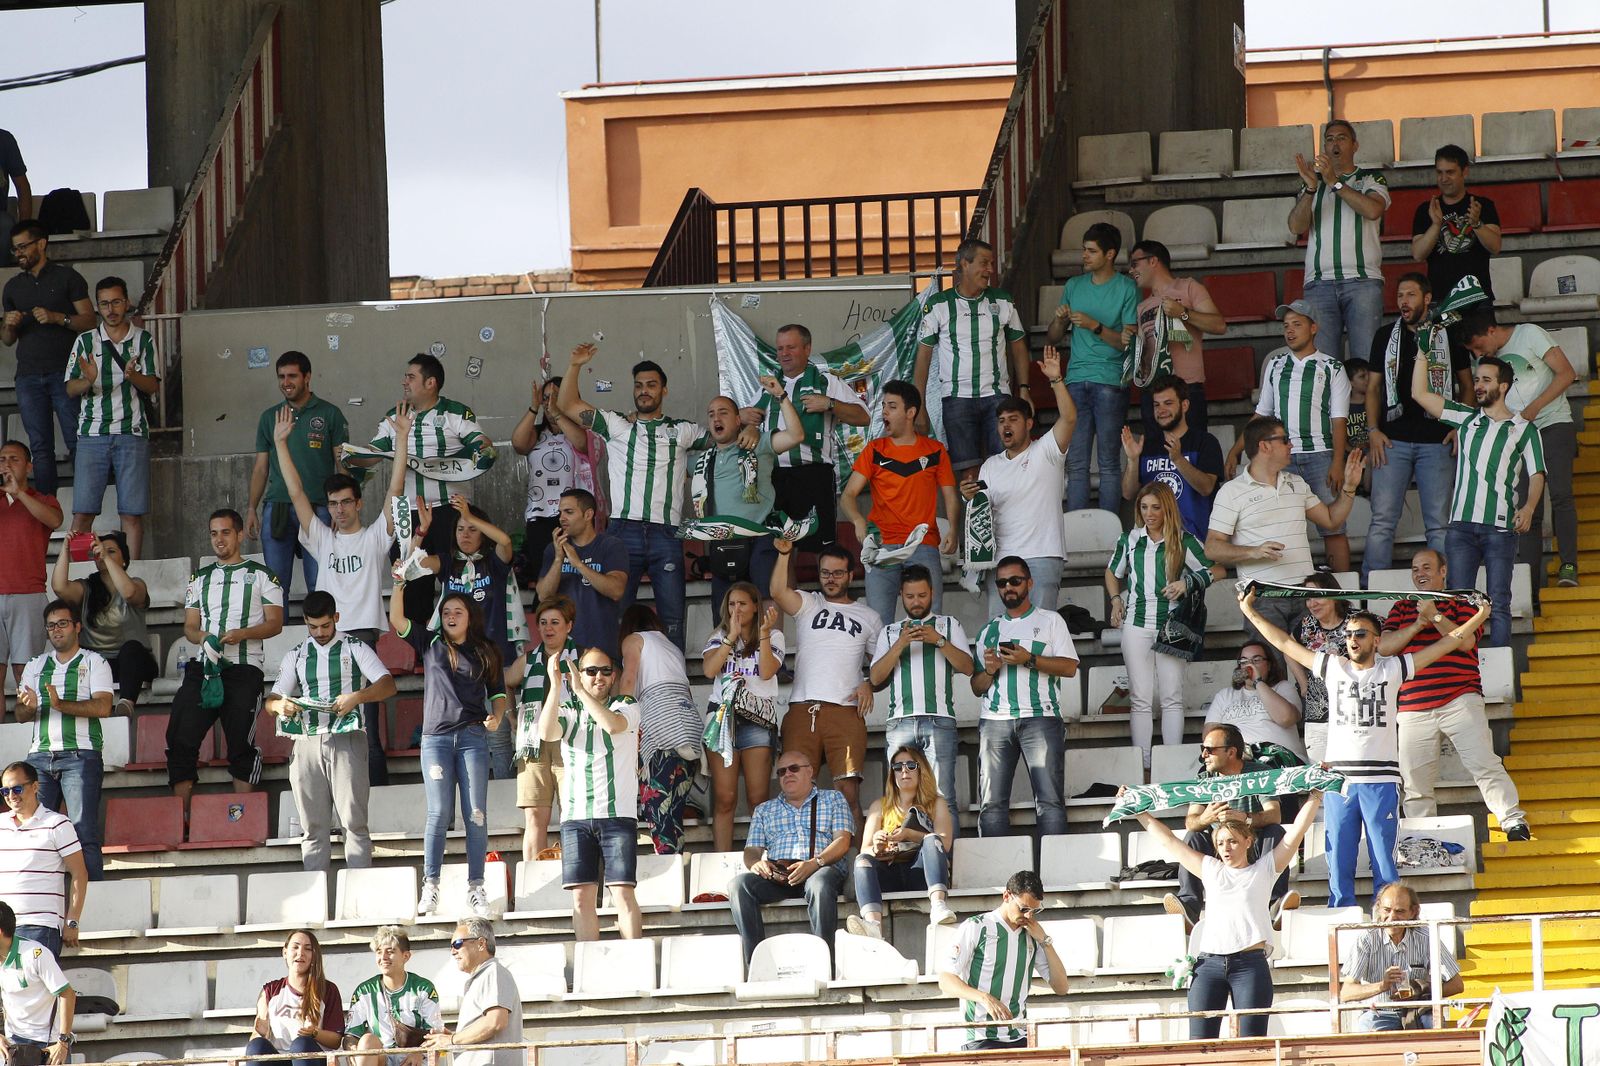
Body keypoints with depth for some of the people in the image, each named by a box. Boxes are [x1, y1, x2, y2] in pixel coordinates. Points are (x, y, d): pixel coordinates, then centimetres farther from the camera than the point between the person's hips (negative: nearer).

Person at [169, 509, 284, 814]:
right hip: (203, 665, 4)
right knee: (180, 739, -8)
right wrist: (203, 638, -7)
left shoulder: (261, 575, 9)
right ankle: (180, 812, -6)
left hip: (244, 667, -4)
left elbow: (275, 623, 2)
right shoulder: (201, 578, 21)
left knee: (241, 743, -8)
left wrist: (241, 634, -16)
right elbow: (190, 626, 17)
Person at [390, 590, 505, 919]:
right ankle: (430, 886, -3)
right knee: (439, 814, -5)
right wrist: (399, 586, -9)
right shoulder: (432, 645, 11)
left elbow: (498, 693, 15)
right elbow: (397, 620, 3)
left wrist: (496, 717, -4)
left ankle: (476, 888, -1)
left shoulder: (485, 652, 12)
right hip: (436, 737, 0)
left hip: (473, 737, 0)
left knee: (475, 815, -4)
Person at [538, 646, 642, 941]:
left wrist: (580, 692, -19)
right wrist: (555, 686, -15)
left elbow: (613, 724, -16)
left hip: (617, 814, -2)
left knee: (623, 894, -10)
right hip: (576, 816, 2)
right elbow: (547, 733, -8)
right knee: (581, 898, -3)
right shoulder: (568, 711, 13)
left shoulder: (626, 706, 7)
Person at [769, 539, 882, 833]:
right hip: (802, 709, 0)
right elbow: (778, 592, -4)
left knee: (849, 792, -11)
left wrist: (869, 685, 2)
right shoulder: (807, 605, 16)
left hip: (846, 710, 0)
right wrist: (783, 553, -17)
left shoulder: (869, 618, 19)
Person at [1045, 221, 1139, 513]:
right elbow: (1052, 339, 18)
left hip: (1110, 382, -5)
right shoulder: (1074, 286, 15)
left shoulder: (1126, 289, 0)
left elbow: (1129, 342, -6)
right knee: (1076, 462, 1)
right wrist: (1059, 320, -2)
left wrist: (1095, 326, -15)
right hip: (1076, 379, 5)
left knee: (1108, 461, -4)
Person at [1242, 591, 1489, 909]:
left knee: (1384, 863, 0)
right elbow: (1283, 643, 17)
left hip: (1381, 779, -2)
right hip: (1339, 778, 2)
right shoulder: (1333, 668, 11)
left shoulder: (1392, 669, 5)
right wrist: (1250, 611, 18)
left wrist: (1480, 616, 4)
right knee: (1338, 862, 3)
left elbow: (1447, 643, 8)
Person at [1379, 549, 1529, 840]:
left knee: (1484, 763, -17)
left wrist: (1435, 617, -16)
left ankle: (1514, 822, -17)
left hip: (1459, 700, -3)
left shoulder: (1461, 603, 11)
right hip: (1413, 707, 3)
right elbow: (1384, 647, 6)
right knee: (1415, 783, 1)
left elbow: (1465, 641, -6)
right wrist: (1417, 625, -5)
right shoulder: (1401, 608, 19)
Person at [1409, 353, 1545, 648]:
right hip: (1461, 524, 3)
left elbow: (1536, 474, 1)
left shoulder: (1524, 429, 9)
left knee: (1498, 604, -4)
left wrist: (1529, 507, -17)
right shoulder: (1466, 418, 16)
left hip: (1500, 527, -3)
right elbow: (1419, 394, 14)